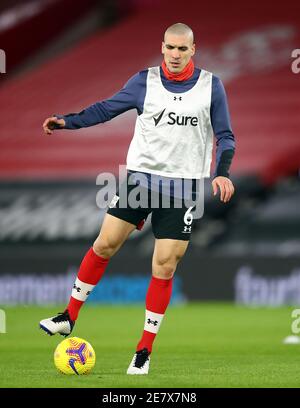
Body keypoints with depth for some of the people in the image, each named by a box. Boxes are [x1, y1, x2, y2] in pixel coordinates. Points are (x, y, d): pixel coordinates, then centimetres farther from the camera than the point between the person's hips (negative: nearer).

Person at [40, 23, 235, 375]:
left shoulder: (210, 86, -1)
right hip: (140, 174, 1)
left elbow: (225, 135, 2)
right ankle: (69, 316, 16)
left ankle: (144, 351, 6)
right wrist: (67, 121, -7)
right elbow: (107, 108, 5)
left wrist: (222, 173, -14)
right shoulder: (145, 81, 1)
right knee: (105, 243, -3)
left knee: (165, 266, -3)